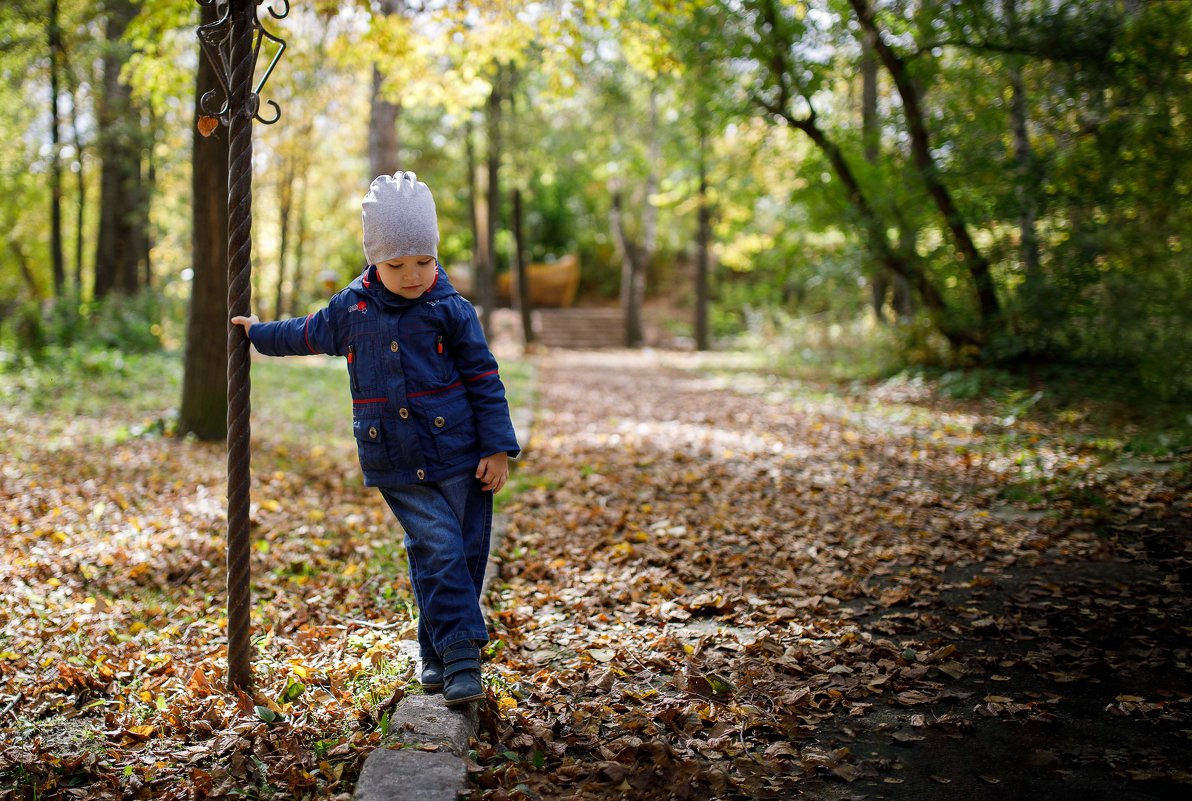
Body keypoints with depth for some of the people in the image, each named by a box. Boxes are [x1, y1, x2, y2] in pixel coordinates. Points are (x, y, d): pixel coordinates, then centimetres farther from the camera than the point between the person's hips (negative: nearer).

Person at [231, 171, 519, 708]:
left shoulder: (452, 311, -2)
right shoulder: (351, 309, 6)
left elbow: (485, 380, 0)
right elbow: (310, 334, 28)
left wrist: (497, 448, -5)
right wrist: (259, 333, 40)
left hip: (458, 456, -1)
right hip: (396, 466, 1)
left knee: (467, 552, 2)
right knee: (437, 552, -9)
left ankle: (438, 653, 18)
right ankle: (459, 655, -6)